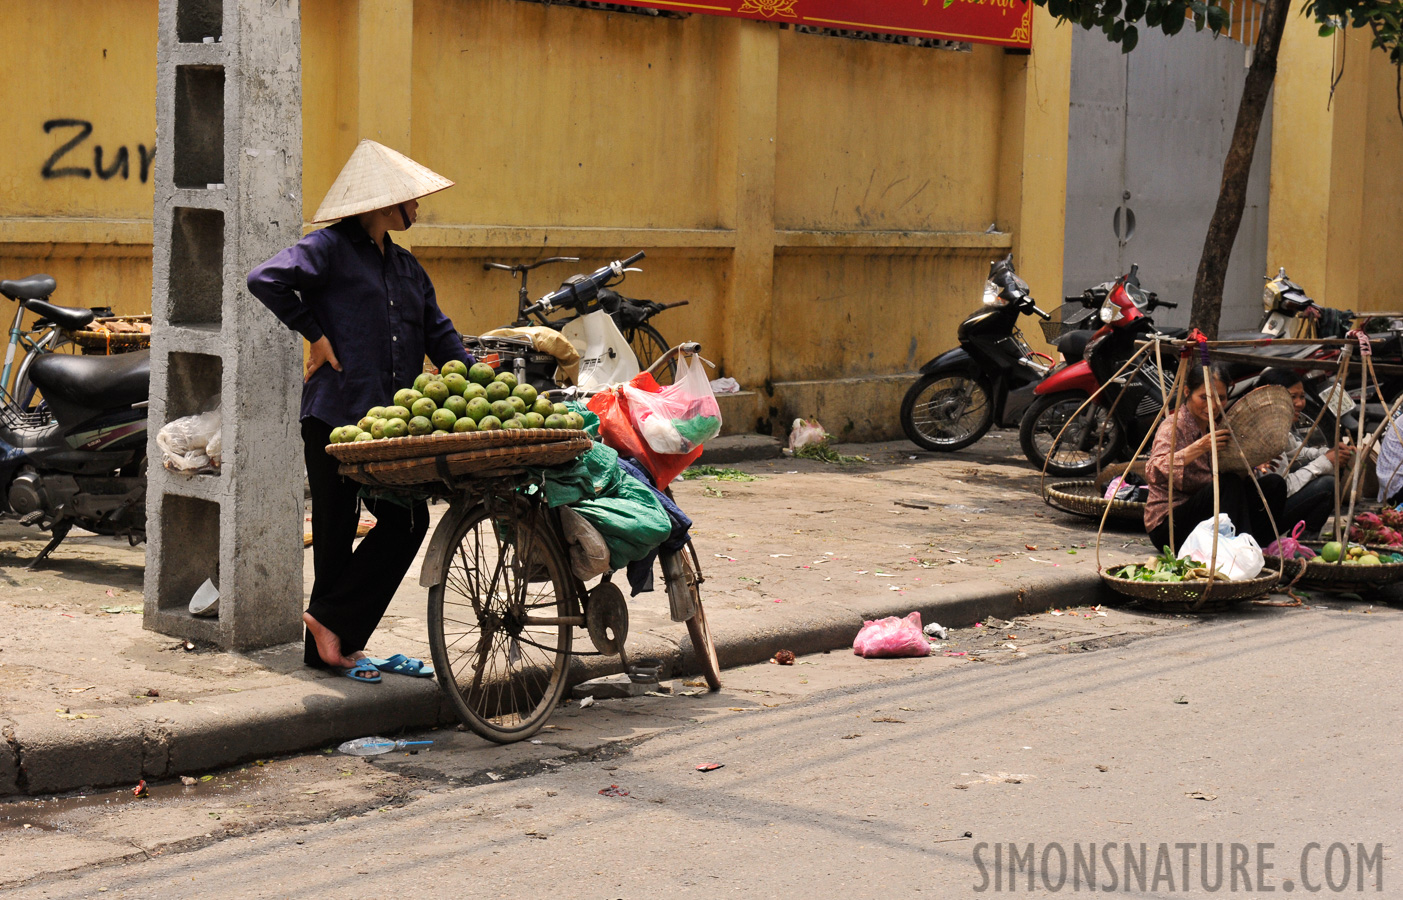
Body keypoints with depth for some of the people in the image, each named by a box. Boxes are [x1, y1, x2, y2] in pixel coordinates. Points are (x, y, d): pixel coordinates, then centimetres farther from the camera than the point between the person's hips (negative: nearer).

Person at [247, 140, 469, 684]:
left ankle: (334, 629, 11)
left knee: (407, 522, 3)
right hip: (336, 414, -8)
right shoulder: (331, 247, -4)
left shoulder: (406, 266, 19)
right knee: (337, 531, -3)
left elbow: (438, 333, 19)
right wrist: (315, 335, -13)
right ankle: (330, 643, 8)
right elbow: (266, 279, -18)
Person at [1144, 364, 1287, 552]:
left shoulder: (1219, 425, 8)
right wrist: (1198, 448, -41)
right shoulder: (1173, 426, -14)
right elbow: (1153, 472, -32)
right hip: (1167, 525, -7)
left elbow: (1240, 474, 10)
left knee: (1274, 484, -6)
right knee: (1228, 484, -29)